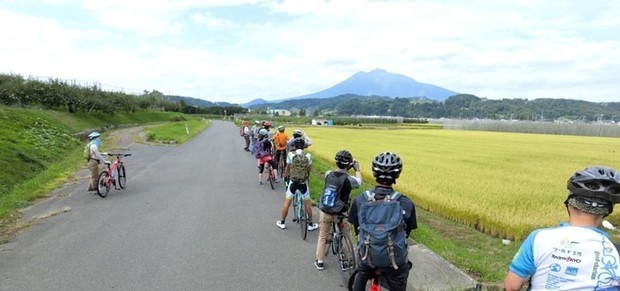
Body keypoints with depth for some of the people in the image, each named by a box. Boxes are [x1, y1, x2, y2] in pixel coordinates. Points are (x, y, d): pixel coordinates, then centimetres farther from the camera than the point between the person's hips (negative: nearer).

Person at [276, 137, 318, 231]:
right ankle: (310, 224, 19)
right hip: (304, 182, 0)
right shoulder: (308, 156, -6)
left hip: (293, 181, 0)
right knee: (307, 203, 11)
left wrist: (286, 176, 24)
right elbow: (308, 170, 1)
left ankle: (282, 222, 20)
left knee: (287, 202, 11)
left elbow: (287, 168, 4)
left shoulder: (290, 154, -6)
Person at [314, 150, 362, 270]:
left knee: (322, 237, 20)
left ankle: (319, 261, 29)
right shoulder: (349, 180, -19)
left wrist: (347, 168, 18)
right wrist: (357, 169, 20)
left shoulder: (328, 174, -11)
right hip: (341, 214, -2)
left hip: (325, 212, 3)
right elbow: (359, 181, 4)